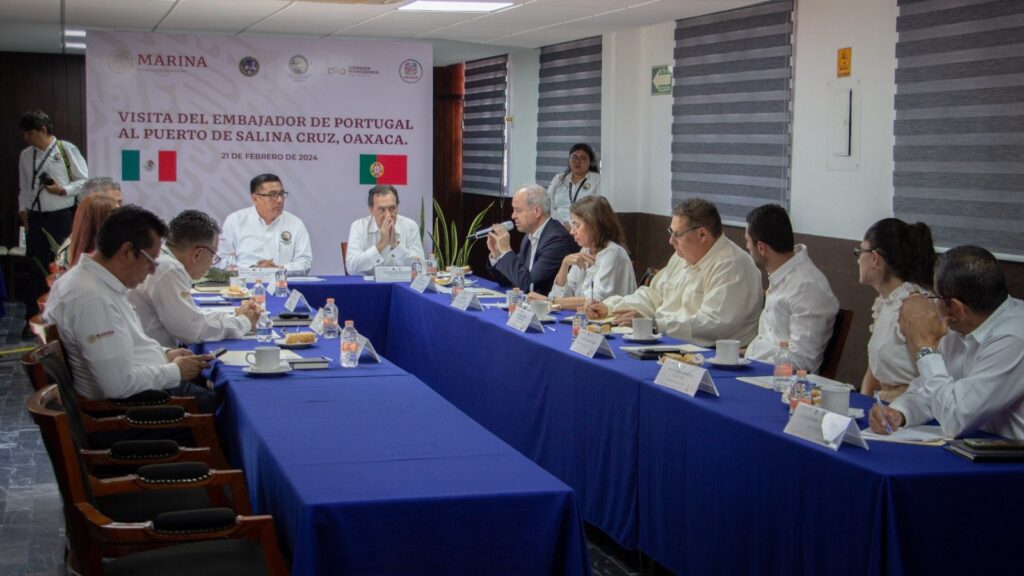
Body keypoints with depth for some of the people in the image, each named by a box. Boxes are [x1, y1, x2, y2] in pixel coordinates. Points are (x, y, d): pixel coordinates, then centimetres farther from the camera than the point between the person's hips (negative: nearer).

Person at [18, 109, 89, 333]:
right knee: (35, 268, 5)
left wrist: (63, 190, -17)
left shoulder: (67, 150, -6)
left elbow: (84, 181, -4)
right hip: (36, 218, 4)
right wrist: (23, 209, 2)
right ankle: (33, 319, 13)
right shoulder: (25, 155, 7)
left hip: (62, 217, -4)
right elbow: (24, 187, 14)